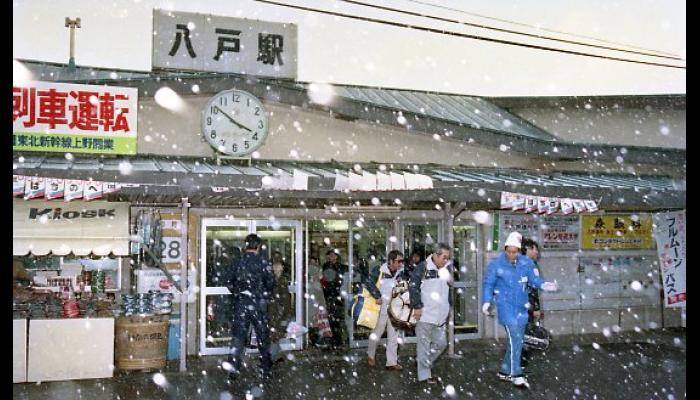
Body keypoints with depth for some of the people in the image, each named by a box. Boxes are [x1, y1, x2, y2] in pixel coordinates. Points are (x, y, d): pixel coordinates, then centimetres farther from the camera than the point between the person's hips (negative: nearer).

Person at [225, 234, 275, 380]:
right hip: (258, 303, -2)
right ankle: (266, 370, 15)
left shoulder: (237, 262, 3)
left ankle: (233, 368, 1)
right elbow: (270, 283, -9)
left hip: (240, 304, 2)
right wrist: (266, 294, 10)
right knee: (263, 336, 9)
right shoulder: (262, 262, -8)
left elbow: (230, 284, 7)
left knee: (238, 335, 7)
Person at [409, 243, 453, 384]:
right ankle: (424, 375, 8)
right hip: (425, 315, -7)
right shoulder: (422, 268, -8)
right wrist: (417, 306, -16)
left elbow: (448, 290, 25)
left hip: (440, 316, 7)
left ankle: (422, 362, 29)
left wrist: (448, 307, 18)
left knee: (441, 343, 11)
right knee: (424, 344, 0)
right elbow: (413, 287, -13)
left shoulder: (445, 271, 13)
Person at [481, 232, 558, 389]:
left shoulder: (526, 263, 2)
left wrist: (543, 285, -21)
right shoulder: (496, 264, -7)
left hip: (521, 307, 5)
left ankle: (505, 371, 27)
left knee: (516, 341, 13)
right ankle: (517, 375, -10)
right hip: (506, 307, -5)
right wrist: (486, 301, -15)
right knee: (515, 339, -14)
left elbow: (534, 278, -1)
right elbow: (488, 284, -4)